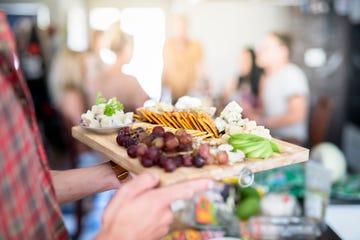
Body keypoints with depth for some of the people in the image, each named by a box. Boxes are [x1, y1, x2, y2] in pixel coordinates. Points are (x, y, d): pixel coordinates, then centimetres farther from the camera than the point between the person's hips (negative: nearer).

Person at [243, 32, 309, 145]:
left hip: (290, 141, -8)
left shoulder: (291, 74, -11)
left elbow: (297, 115, -18)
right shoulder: (265, 78, 17)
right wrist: (251, 112, 3)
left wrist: (262, 121, -13)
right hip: (270, 138, 8)